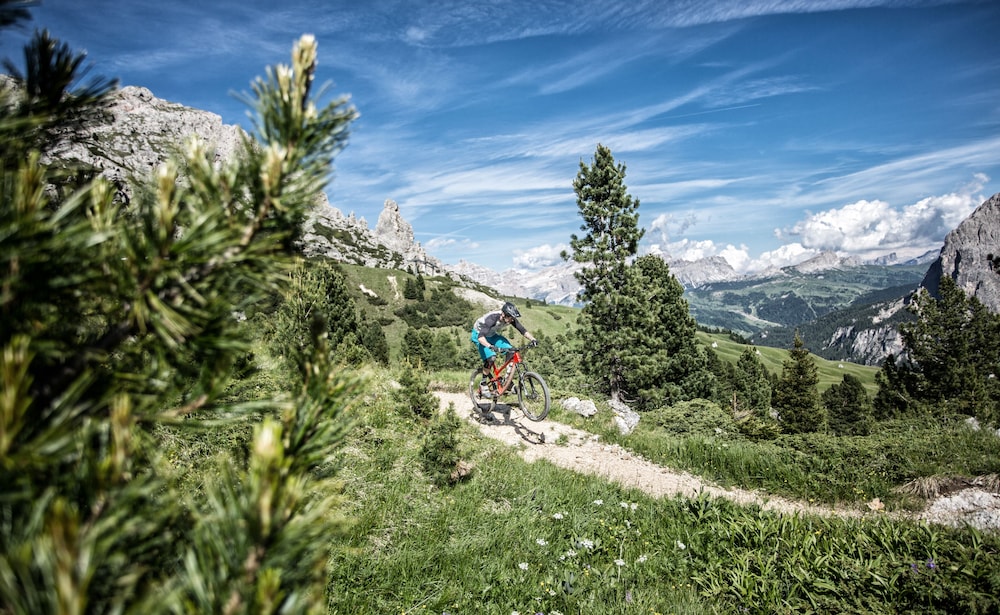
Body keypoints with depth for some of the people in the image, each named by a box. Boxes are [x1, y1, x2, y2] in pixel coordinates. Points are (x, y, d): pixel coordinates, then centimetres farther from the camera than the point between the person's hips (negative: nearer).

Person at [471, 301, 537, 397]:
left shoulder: (511, 318, -21)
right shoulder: (492, 318, -39)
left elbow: (523, 330, -17)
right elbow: (481, 337, -48)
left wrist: (532, 339, -35)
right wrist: (490, 346, -65)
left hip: (493, 335, 6)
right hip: (479, 334, -6)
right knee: (491, 357, -28)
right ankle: (483, 385, -10)